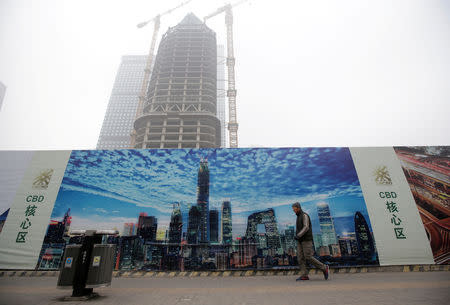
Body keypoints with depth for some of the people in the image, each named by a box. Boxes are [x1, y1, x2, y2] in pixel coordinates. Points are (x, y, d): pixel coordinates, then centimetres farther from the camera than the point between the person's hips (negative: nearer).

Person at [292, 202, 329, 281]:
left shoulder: (304, 215, -10)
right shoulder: (299, 217, 19)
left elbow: (306, 228, -21)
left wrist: (298, 236, -25)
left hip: (306, 240, -8)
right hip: (300, 241, 8)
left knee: (308, 257, -9)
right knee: (300, 258, -1)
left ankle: (324, 268, 8)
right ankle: (304, 276, -1)